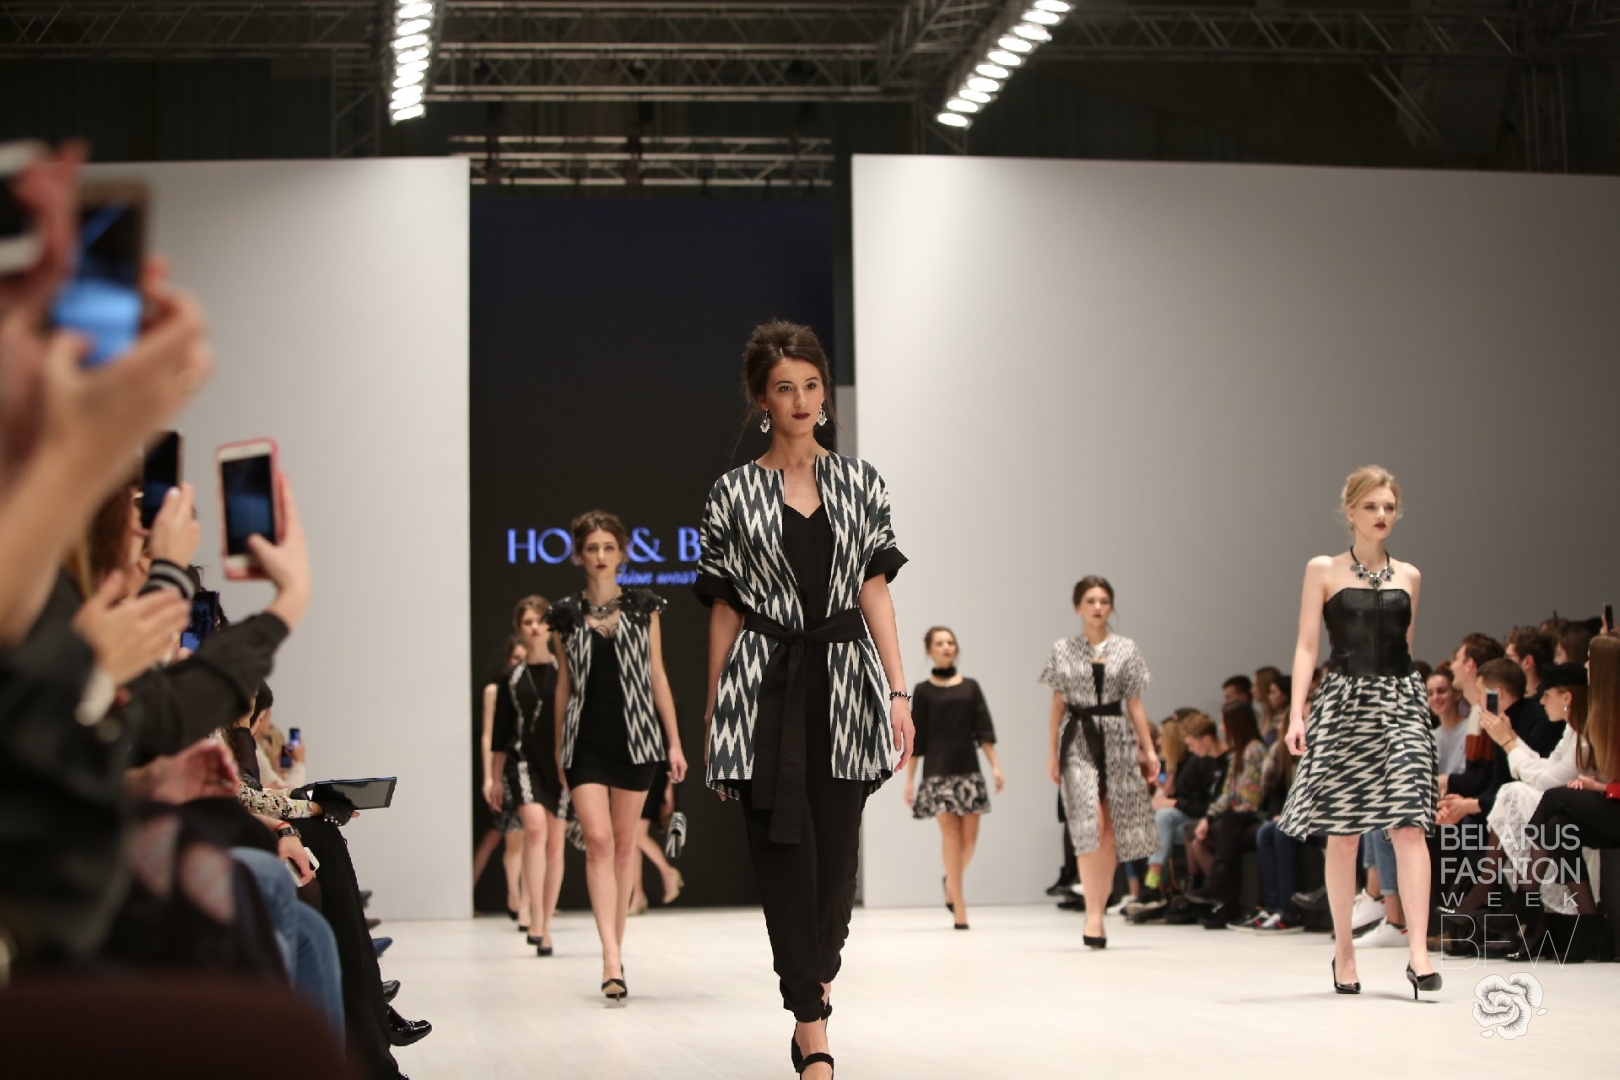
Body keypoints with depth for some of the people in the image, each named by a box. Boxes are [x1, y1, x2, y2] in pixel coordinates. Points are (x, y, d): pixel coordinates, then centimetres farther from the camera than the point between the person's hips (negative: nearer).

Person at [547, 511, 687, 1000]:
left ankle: (615, 948, 19)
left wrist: (674, 741, 2)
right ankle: (612, 960, -20)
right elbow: (563, 685, 11)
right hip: (586, 740, -1)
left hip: (634, 735, 1)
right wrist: (558, 748, 12)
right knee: (598, 840, -14)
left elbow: (658, 676, 6)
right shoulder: (566, 616, 5)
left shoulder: (643, 608, 6)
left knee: (624, 845, 6)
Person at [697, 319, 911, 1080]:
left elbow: (875, 590, 7)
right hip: (766, 688, -2)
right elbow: (725, 610, 5)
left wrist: (899, 692, 0)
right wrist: (713, 715, 4)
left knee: (836, 854, 3)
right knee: (786, 854, -7)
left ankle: (812, 991, 25)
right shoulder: (734, 493, 4)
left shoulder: (859, 482, 9)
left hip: (844, 686, 2)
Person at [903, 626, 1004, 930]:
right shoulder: (923, 691, 4)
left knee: (969, 837, 0)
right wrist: (909, 780, 1)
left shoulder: (970, 687, 10)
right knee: (951, 835, -8)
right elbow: (916, 739, 4)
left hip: (968, 768, 2)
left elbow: (984, 730, 7)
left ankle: (951, 884, 29)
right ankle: (959, 908, -4)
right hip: (938, 770, -2)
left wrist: (995, 766, -3)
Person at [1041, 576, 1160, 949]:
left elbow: (1134, 703, 7)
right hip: (1078, 740, -1)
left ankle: (1098, 909, 12)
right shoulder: (1063, 651, 5)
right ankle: (1093, 914, -16)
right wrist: (1053, 753, 6)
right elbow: (1058, 704, 8)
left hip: (1117, 739, 1)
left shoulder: (1126, 649, 6)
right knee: (1089, 824, -15)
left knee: (1112, 831, 1)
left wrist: (1149, 750, 2)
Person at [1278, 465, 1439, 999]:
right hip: (1344, 701, -2)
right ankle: (1344, 951, 13)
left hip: (1401, 698, 2)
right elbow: (1307, 645, -1)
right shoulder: (1323, 570, 4)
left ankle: (1418, 952, -17)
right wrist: (1296, 712, -10)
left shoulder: (1409, 576, 12)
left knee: (1409, 824, -12)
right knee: (1342, 832, 1)